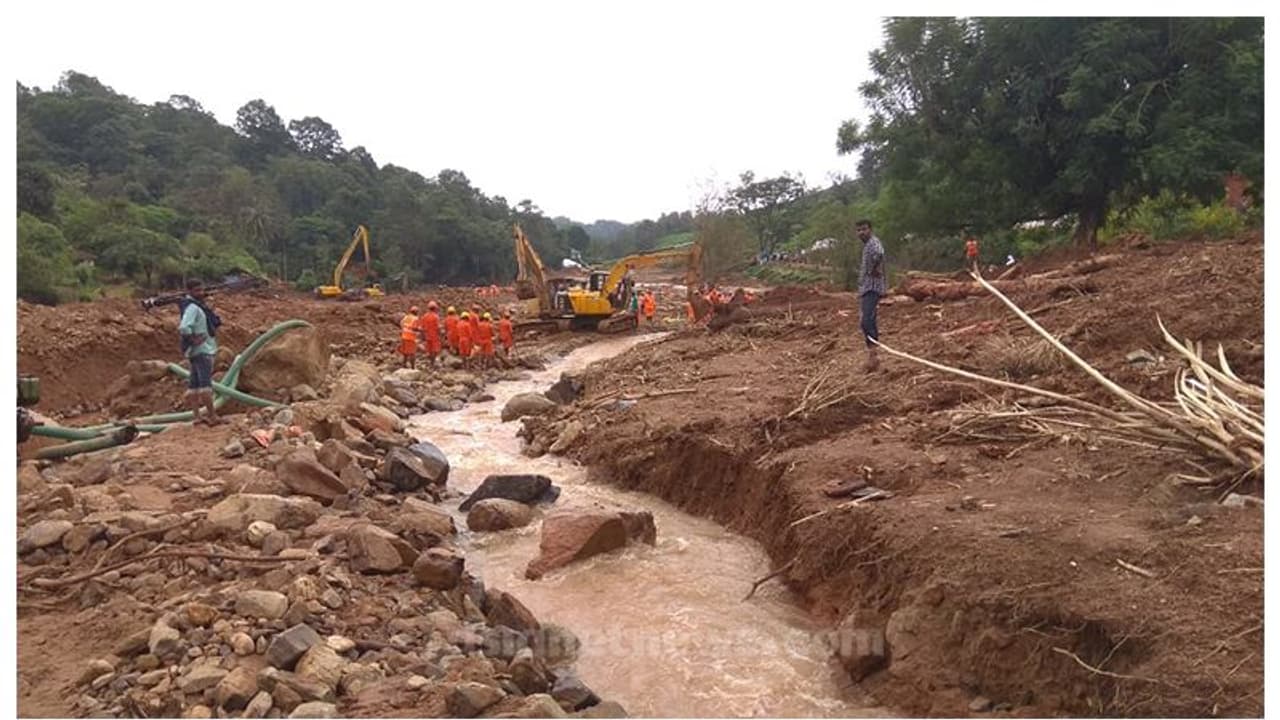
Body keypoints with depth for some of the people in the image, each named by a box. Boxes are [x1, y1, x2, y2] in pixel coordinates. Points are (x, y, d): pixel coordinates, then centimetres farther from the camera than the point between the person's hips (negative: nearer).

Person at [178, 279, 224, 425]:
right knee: (206, 382, -12)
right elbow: (183, 328, -31)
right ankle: (211, 415, -13)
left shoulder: (197, 306, 15)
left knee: (194, 383, 10)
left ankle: (196, 415, 15)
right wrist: (194, 339, -19)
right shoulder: (192, 308, -16)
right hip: (202, 350, -10)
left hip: (204, 349, 10)